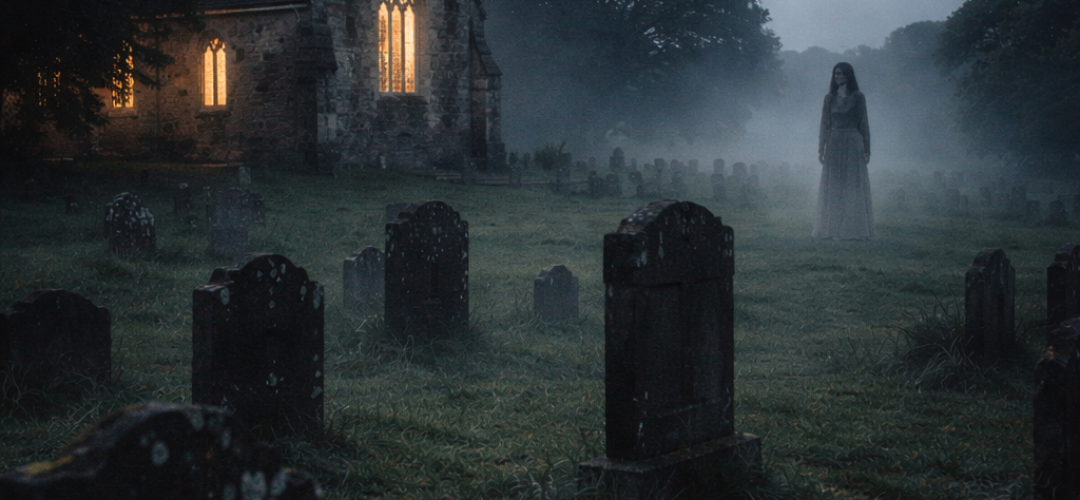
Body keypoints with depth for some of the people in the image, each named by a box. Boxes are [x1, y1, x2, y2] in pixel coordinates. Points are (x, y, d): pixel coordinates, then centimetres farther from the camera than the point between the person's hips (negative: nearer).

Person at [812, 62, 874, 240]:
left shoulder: (858, 97, 0)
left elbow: (863, 123, -1)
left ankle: (853, 228, 2)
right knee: (833, 187, 4)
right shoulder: (829, 98, 9)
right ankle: (832, 227, 7)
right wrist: (821, 148, 4)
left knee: (853, 187, -1)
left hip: (853, 144, -3)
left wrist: (866, 149, -4)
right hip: (834, 144, 3)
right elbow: (825, 125, 10)